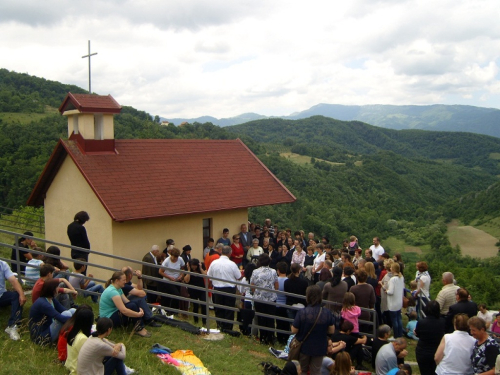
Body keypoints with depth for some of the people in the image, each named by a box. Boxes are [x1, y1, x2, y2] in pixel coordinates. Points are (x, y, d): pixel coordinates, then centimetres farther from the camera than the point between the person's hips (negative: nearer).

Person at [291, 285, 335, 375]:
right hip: (320, 348, 2)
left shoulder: (302, 313, -25)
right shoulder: (326, 313, -16)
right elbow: (331, 331, -5)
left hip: (304, 347, -2)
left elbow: (294, 330, -17)